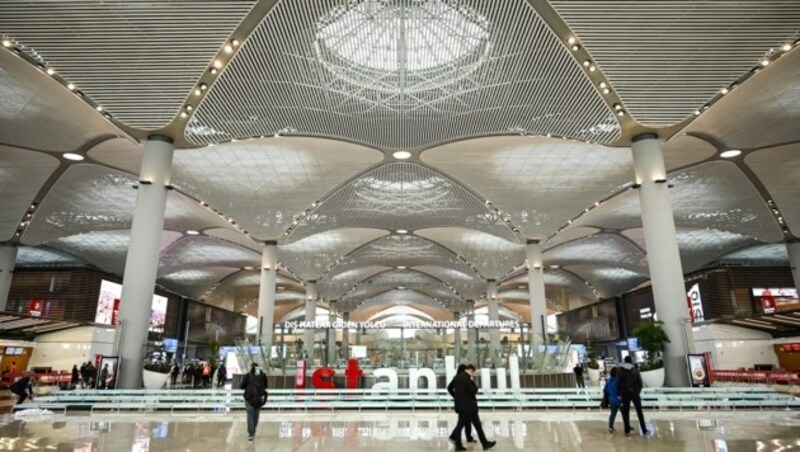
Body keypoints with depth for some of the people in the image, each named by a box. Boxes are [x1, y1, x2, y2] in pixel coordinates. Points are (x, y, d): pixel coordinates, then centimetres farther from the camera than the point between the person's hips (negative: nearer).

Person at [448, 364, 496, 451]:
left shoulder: (457, 377, 10)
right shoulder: (467, 378, -16)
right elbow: (472, 390, -21)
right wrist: (476, 387, -1)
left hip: (460, 405, 8)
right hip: (468, 405, -8)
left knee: (461, 423, 9)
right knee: (477, 425, 0)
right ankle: (485, 444, 6)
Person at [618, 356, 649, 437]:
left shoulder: (620, 370, -2)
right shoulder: (635, 370, -2)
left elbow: (618, 383, -3)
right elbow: (640, 382, -1)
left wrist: (619, 394, 4)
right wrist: (638, 391, 14)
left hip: (625, 394, 0)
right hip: (635, 393, 0)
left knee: (626, 412, 6)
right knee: (639, 412, 10)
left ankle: (627, 431, 7)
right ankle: (644, 431, 12)